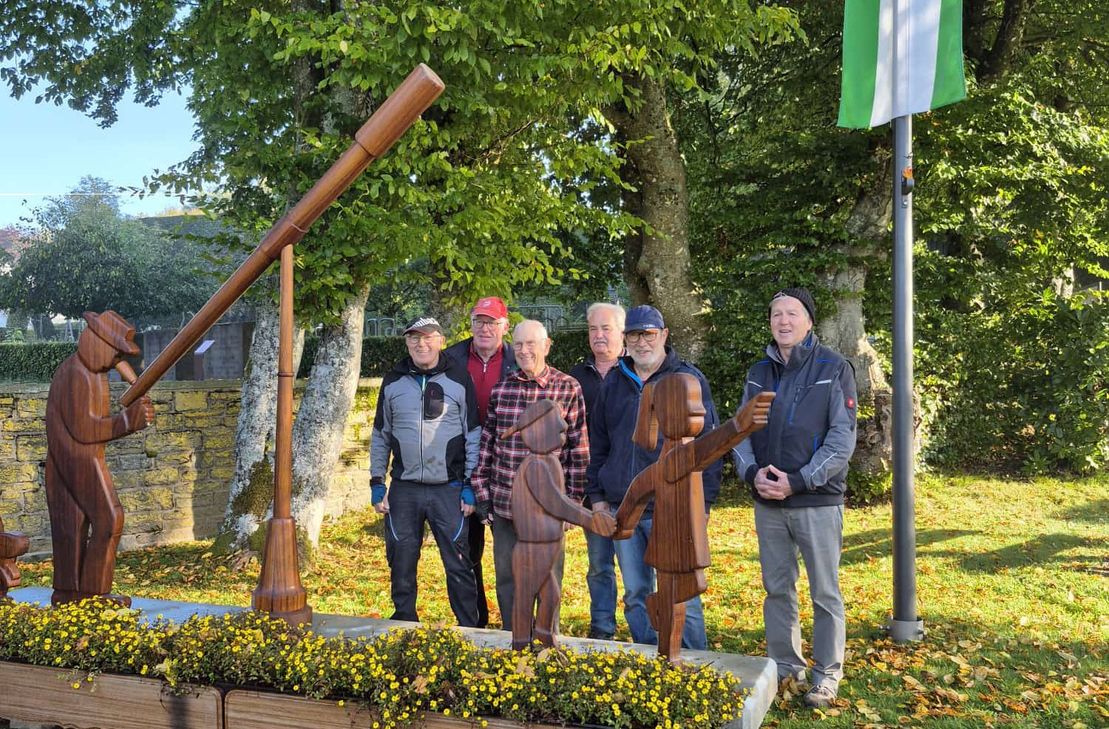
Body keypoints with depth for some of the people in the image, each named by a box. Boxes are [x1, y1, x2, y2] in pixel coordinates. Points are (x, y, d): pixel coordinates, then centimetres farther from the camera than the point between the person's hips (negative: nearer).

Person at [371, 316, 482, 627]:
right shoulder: (393, 382, 8)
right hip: (404, 489, 3)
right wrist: (377, 483, 9)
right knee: (401, 563, 9)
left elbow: (473, 435, 2)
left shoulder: (459, 379, 0)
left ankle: (469, 629, 11)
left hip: (449, 489, -3)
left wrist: (470, 486, -3)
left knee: (458, 563, 0)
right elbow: (379, 437, 15)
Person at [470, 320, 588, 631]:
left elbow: (579, 449, -4)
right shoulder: (500, 388, 4)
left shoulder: (568, 388, -5)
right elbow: (487, 443, 8)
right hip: (504, 503, 3)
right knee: (506, 579, 13)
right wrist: (483, 494, 5)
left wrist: (572, 501, -6)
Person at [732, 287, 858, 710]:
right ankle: (784, 665, 28)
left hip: (817, 502, -4)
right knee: (777, 589, 13)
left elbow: (842, 438, -11)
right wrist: (752, 472, -11)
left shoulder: (833, 369, -5)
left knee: (825, 593, 4)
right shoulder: (759, 373, 8)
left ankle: (827, 676, 17)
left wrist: (797, 481, -17)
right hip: (768, 504, 4)